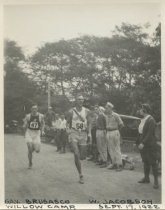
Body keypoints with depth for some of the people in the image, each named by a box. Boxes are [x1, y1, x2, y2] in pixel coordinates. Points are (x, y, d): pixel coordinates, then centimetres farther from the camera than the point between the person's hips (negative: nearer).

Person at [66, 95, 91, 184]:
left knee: (82, 157, 3)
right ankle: (81, 175, -4)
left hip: (83, 134, 2)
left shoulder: (86, 111, 6)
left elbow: (88, 123, 10)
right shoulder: (71, 112, 0)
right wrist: (69, 133, -3)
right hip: (74, 133, -2)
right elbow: (68, 123, 8)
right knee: (76, 155, -14)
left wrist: (89, 134, 1)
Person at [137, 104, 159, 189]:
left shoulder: (151, 120, -15)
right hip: (142, 144, 8)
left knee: (152, 162, -2)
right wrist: (139, 142, 8)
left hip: (150, 145, -8)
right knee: (145, 161, 15)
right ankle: (146, 178, 26)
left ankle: (156, 180, 5)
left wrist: (143, 143, -22)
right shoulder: (143, 120, 11)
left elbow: (150, 134, -20)